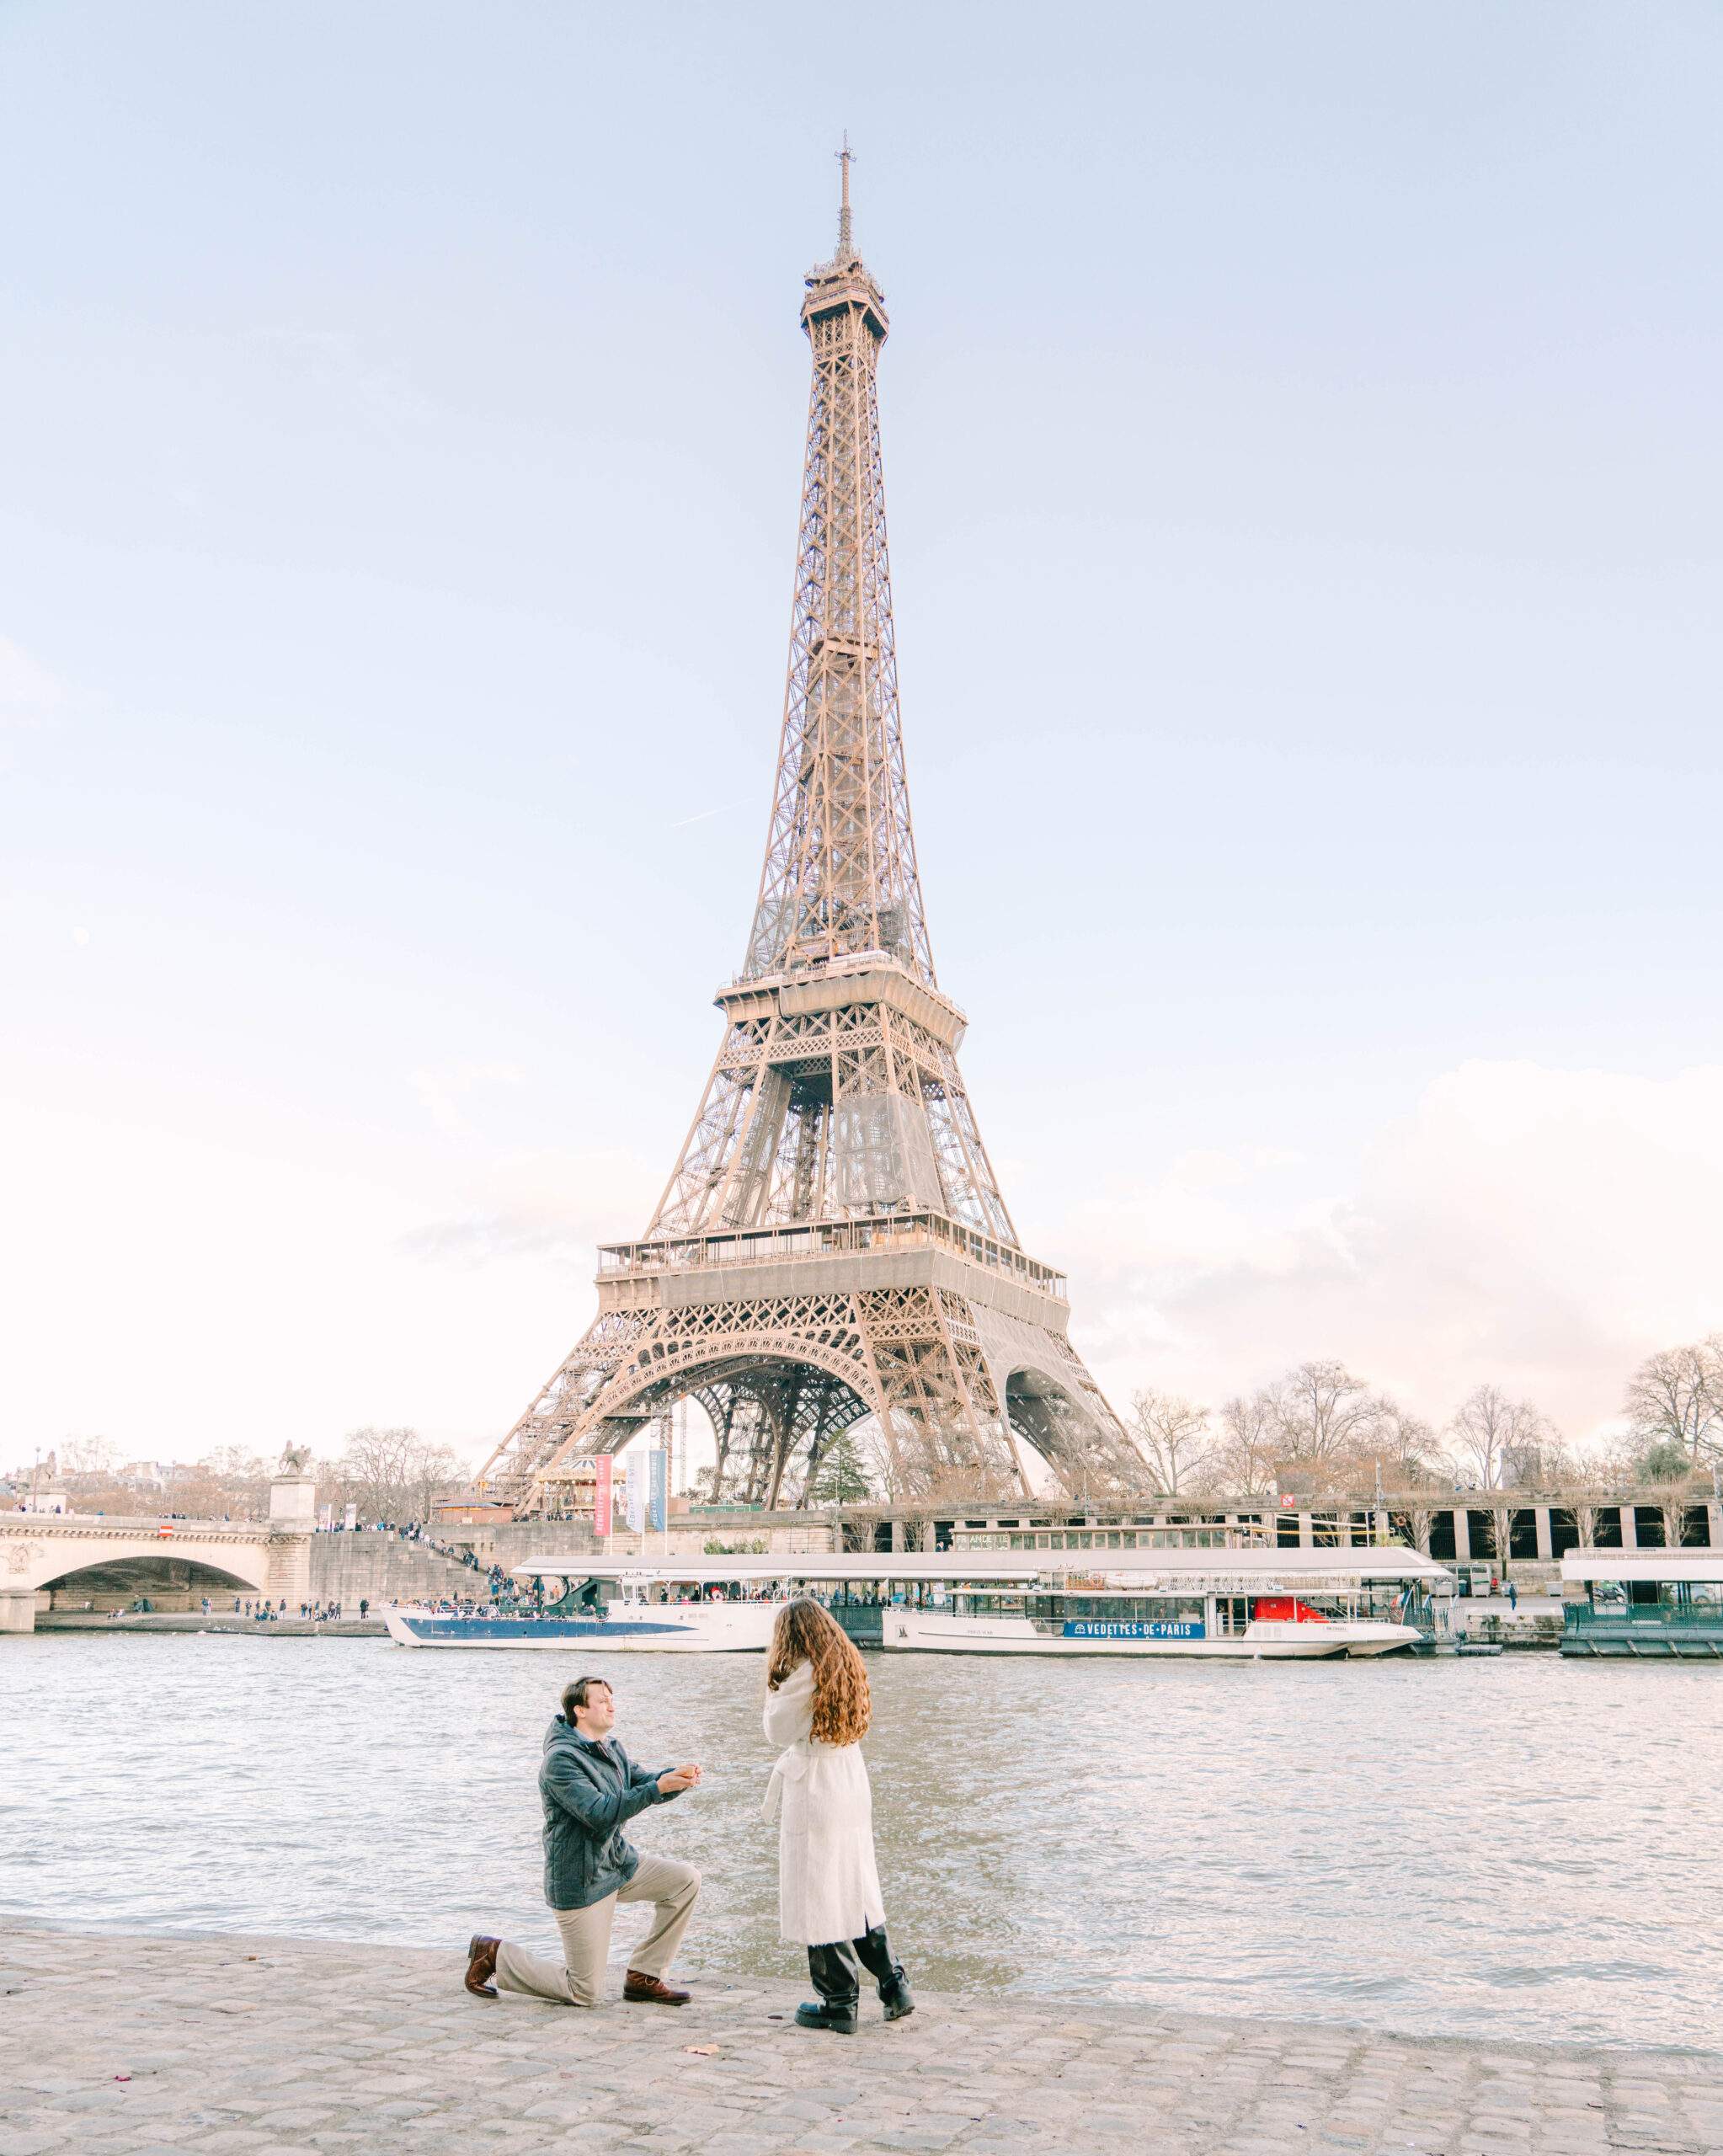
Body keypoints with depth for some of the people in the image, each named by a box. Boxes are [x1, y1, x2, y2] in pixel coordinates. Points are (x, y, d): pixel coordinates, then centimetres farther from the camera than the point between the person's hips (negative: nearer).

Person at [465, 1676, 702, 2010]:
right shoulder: (561, 1759, -23)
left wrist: (675, 1777, -14)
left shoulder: (610, 1748, 7)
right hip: (579, 1882, -8)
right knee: (585, 1994, -1)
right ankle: (493, 1953, 15)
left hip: (619, 1863, 8)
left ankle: (643, 1977, 7)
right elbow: (600, 1813, -31)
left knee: (686, 1879, -5)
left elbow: (641, 1782, 8)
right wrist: (658, 1788, -34)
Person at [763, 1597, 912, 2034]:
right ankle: (894, 1986, 19)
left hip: (814, 1794, -8)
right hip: (852, 1787, 8)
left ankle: (839, 2004, 11)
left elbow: (778, 1732, -7)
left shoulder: (802, 1675, -17)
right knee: (858, 1890, 18)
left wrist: (773, 1683, 0)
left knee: (818, 1897, 3)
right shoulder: (849, 1666, 6)